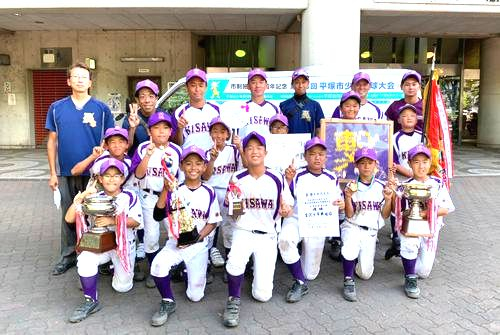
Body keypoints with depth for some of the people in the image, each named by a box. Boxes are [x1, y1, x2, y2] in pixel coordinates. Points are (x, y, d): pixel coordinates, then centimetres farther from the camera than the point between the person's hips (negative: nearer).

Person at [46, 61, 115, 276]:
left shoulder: (101, 109, -2)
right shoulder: (57, 108, 3)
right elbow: (52, 141, 6)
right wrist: (53, 173, 2)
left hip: (94, 172, -2)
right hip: (66, 173, 2)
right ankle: (68, 256, 27)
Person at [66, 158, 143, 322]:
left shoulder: (130, 196, -9)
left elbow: (136, 222, -17)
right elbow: (69, 218, -10)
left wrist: (113, 220, -27)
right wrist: (82, 196, -21)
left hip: (124, 244, -1)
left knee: (122, 286, -1)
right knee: (85, 259, -32)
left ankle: (125, 267, 36)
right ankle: (91, 302, -14)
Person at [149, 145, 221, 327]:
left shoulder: (209, 193, -5)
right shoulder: (174, 190, -5)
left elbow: (212, 222, 0)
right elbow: (158, 216, -13)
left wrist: (197, 238, -15)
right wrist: (165, 190, -22)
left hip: (199, 245, 0)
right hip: (175, 242, 0)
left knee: (195, 296, 0)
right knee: (158, 265, -32)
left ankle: (189, 271, 34)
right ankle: (168, 303, -5)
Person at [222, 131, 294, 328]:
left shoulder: (277, 179, -5)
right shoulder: (237, 178, -5)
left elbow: (288, 211, 1)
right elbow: (233, 214, 1)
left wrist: (285, 211, -23)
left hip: (268, 235, 1)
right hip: (243, 232, 0)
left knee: (262, 295, -3)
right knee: (235, 260, -36)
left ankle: (258, 266, 29)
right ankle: (233, 301, -8)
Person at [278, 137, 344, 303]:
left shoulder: (332, 179, 3)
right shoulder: (297, 176, -6)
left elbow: (338, 204, 10)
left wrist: (341, 205, -13)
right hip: (295, 220, -2)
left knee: (311, 274, 5)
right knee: (284, 240, -38)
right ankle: (300, 283, -18)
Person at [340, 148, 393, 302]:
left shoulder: (382, 187, 5)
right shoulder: (351, 186, -1)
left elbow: (384, 216, 6)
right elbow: (349, 215, -5)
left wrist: (388, 199, -11)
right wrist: (348, 197, -22)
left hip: (370, 232, 2)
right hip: (352, 227, -2)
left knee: (365, 274, -3)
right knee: (350, 248, -37)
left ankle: (362, 255, 30)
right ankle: (348, 282, -15)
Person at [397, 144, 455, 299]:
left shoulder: (438, 184, 2)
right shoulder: (405, 186, -1)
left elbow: (446, 209, -3)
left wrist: (427, 213, -18)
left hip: (430, 229, 2)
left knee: (423, 272, -5)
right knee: (409, 243, -37)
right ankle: (410, 279, -14)